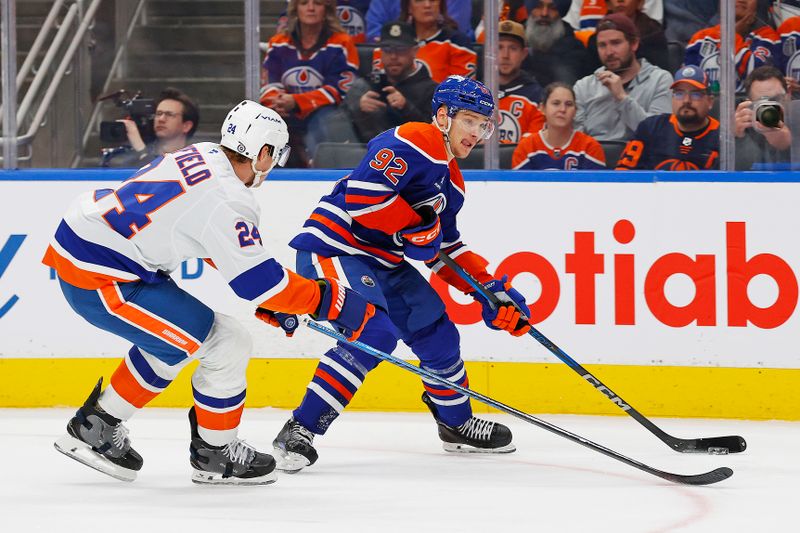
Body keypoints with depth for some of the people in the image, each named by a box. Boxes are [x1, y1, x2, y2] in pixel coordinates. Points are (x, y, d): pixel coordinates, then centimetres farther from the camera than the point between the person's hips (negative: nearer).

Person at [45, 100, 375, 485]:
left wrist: (270, 302, 22)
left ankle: (94, 426, 30)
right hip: (99, 282, -10)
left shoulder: (203, 156, 9)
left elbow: (227, 246, 21)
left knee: (169, 338, 27)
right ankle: (215, 454, 13)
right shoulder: (227, 199, -19)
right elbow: (257, 280, -19)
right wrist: (330, 300, -10)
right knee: (227, 345, -4)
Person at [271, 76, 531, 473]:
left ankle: (457, 424, 39)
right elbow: (361, 194, -26)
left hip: (385, 261, 10)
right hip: (335, 247, -10)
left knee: (436, 332, 15)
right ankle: (299, 431, -25)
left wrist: (492, 290, 13)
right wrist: (416, 227, -19)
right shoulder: (413, 143, -15)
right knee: (374, 333, -27)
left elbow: (447, 249, 23)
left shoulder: (451, 179, 17)